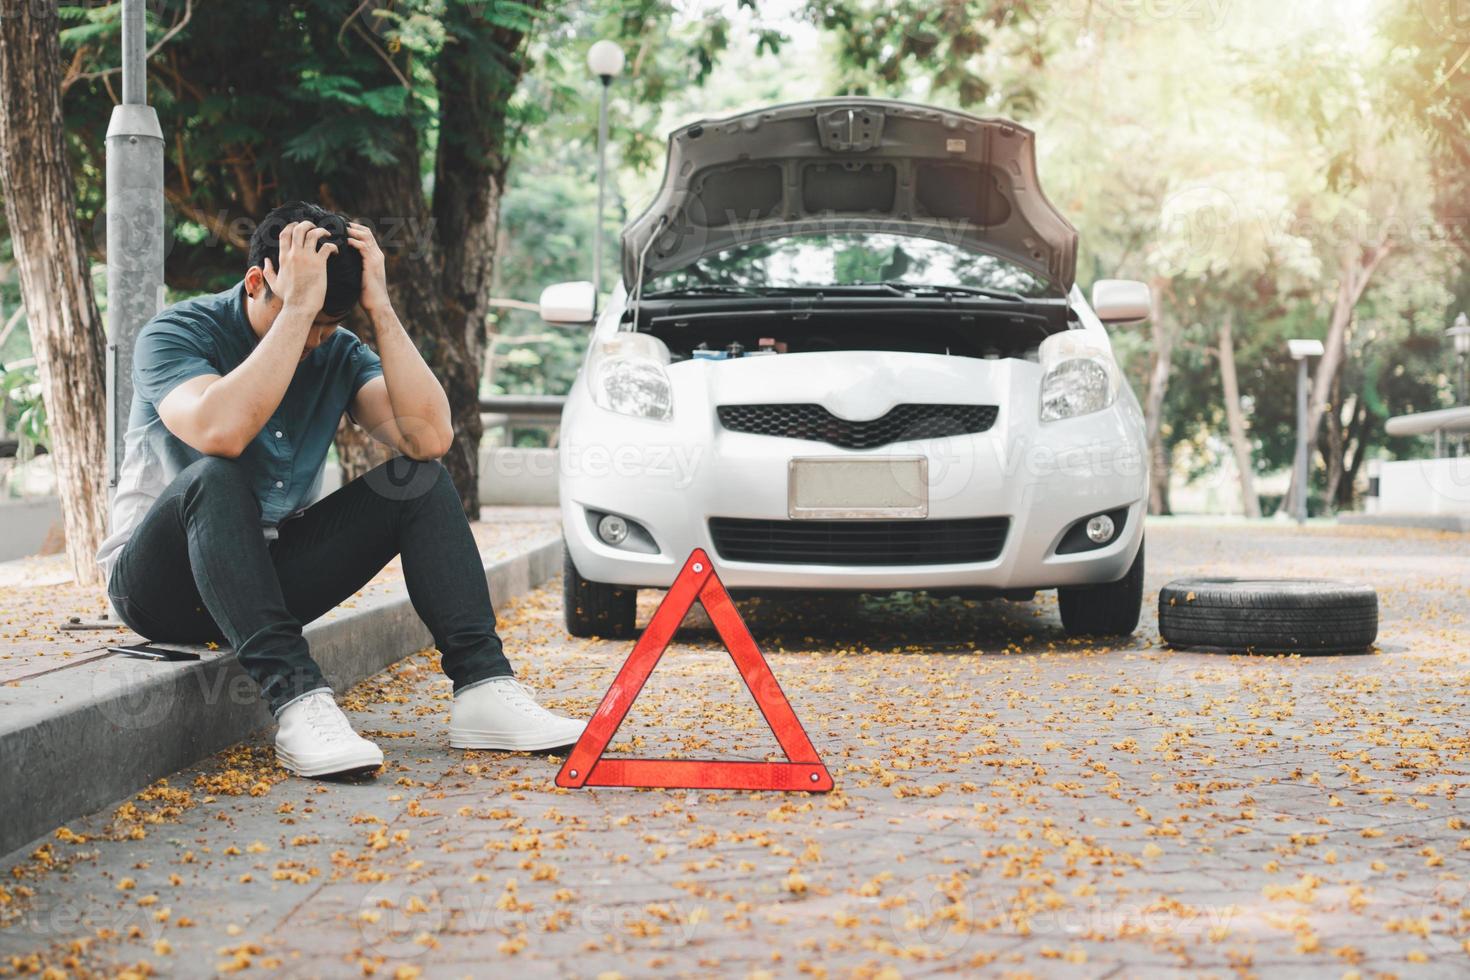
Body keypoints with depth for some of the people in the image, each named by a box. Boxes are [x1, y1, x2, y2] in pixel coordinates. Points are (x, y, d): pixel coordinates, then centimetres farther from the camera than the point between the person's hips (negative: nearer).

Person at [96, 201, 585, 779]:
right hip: (160, 581, -5)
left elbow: (430, 438, -18)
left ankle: (484, 687, -24)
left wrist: (381, 309, -19)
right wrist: (296, 309, -34)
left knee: (420, 480, -13)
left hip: (272, 574, 5)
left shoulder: (338, 354, 0)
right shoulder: (177, 334, -14)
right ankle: (296, 699, -46)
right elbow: (221, 433, -37)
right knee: (214, 479, -37)